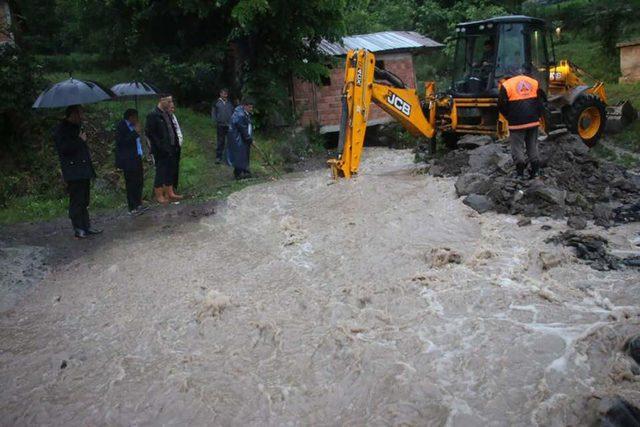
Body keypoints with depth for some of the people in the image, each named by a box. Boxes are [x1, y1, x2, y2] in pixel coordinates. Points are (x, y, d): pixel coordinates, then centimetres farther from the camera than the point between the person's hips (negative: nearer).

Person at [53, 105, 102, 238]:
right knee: (76, 201, -5)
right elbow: (64, 148, -22)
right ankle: (78, 229, 1)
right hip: (73, 171, -9)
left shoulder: (76, 127, 19)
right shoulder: (62, 129, -10)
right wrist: (80, 140, -15)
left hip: (83, 171, 9)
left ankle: (86, 227, 18)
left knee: (84, 201, 12)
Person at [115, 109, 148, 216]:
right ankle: (132, 208, 2)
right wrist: (135, 133, -21)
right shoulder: (121, 126, -12)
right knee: (131, 184, -5)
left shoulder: (132, 126, 12)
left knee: (139, 182, 14)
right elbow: (121, 141, -23)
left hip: (136, 158, 9)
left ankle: (138, 205, 26)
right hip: (128, 160, -9)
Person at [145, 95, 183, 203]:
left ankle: (170, 193, 28)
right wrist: (161, 147, -17)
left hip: (170, 149, 8)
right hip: (161, 151, -8)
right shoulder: (153, 115, -16)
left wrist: (175, 143, 6)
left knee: (170, 172, 16)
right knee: (160, 173, 3)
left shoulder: (167, 113, 8)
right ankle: (159, 196, 17)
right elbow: (149, 133, -16)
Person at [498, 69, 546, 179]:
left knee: (517, 146, 2)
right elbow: (542, 101, 12)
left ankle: (520, 173, -3)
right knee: (532, 145, 14)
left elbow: (501, 106, -1)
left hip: (517, 123, -4)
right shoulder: (534, 83, 10)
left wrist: (509, 117, 14)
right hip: (533, 121, 4)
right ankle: (535, 171, 14)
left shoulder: (506, 85, -1)